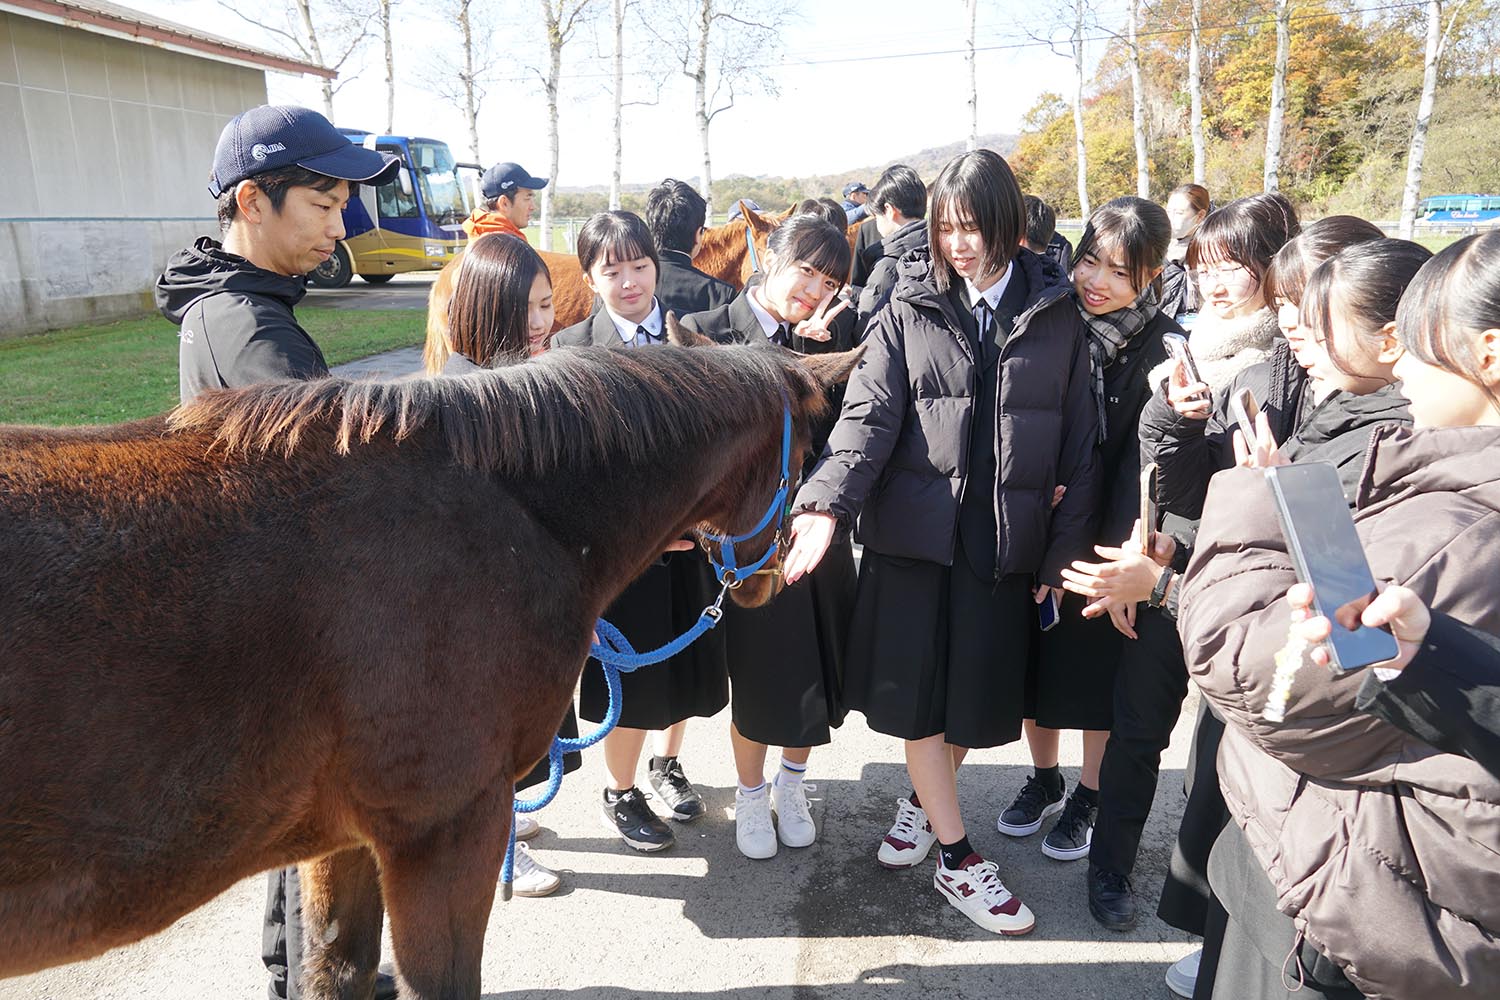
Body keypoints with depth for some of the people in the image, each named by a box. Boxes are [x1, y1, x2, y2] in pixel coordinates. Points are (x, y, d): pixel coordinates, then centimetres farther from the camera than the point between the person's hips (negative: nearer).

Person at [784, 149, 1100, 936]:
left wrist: (1064, 549, 2)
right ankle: (956, 858, 18)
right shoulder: (908, 309, 1)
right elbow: (871, 415, -9)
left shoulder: (1055, 317, 3)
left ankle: (924, 797, 38)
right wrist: (827, 503, -24)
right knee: (917, 691, 3)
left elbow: (1079, 443, 5)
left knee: (978, 693, 10)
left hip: (1006, 539, 1)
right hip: (916, 529, -1)